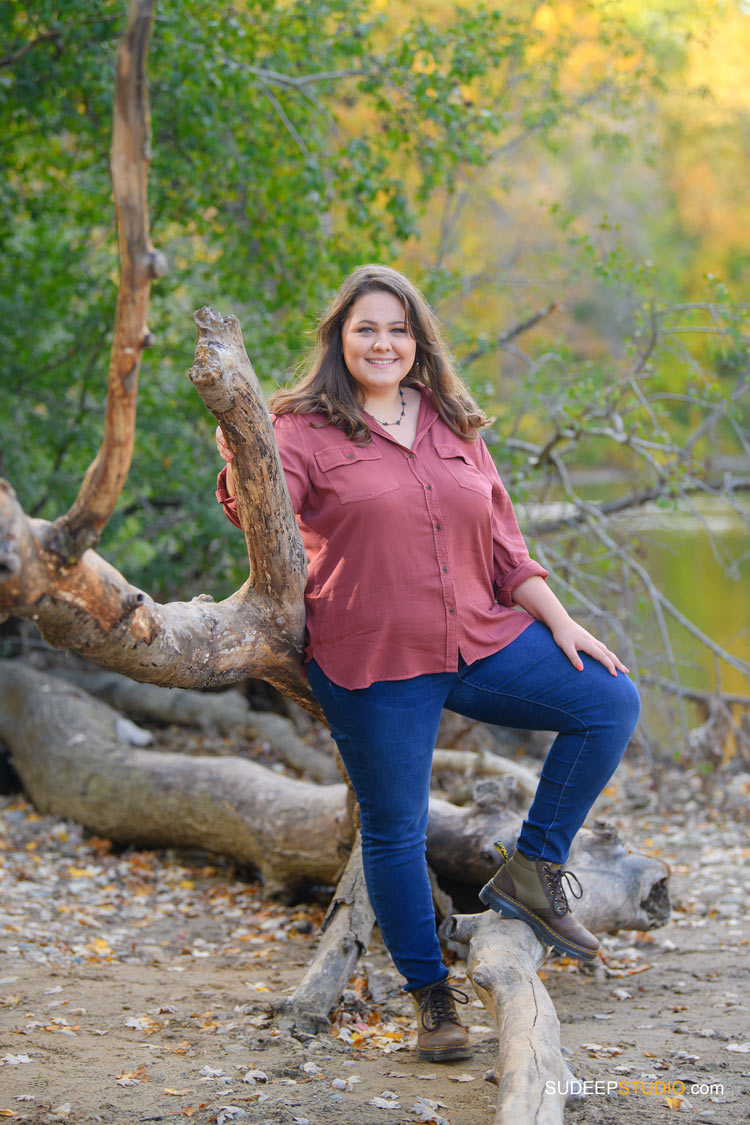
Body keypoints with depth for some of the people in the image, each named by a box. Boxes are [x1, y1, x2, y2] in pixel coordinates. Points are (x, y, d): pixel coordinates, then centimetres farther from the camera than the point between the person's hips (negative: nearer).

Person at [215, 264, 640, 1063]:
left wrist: (558, 620, 7)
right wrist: (238, 448, -37)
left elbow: (501, 541, 15)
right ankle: (431, 996, 22)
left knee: (610, 703, -8)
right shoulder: (305, 428, -2)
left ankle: (530, 870, 5)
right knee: (395, 832, 2)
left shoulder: (454, 427, 13)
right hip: (373, 664, -4)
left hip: (481, 640, 5)